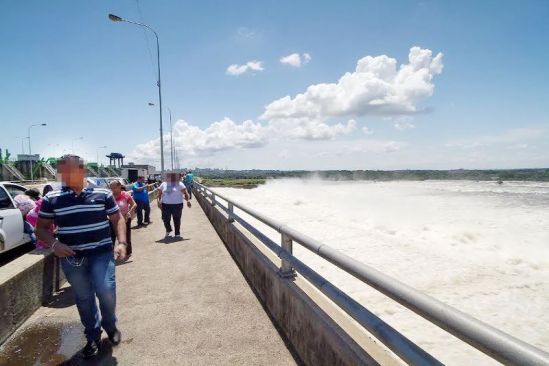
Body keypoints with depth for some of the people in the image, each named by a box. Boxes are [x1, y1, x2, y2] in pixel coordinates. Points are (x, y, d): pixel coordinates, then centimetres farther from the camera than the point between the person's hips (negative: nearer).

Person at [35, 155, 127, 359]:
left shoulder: (102, 194, -3)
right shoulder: (51, 199, -1)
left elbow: (117, 219, 4)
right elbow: (41, 228, 7)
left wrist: (121, 243, -8)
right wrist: (54, 244, -12)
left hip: (101, 253, -1)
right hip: (71, 257, 2)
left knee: (106, 292, -10)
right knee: (83, 298, 12)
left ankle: (110, 325, 23)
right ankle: (93, 337, 32)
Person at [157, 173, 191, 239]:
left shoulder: (180, 184, 0)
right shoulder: (163, 184, 9)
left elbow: (185, 193, -2)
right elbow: (159, 193, 10)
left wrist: (187, 200, -14)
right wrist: (159, 201, -3)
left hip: (177, 205, -2)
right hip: (165, 205, 3)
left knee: (177, 220, 3)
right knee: (165, 219, 4)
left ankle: (177, 234, 17)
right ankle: (168, 230, 32)